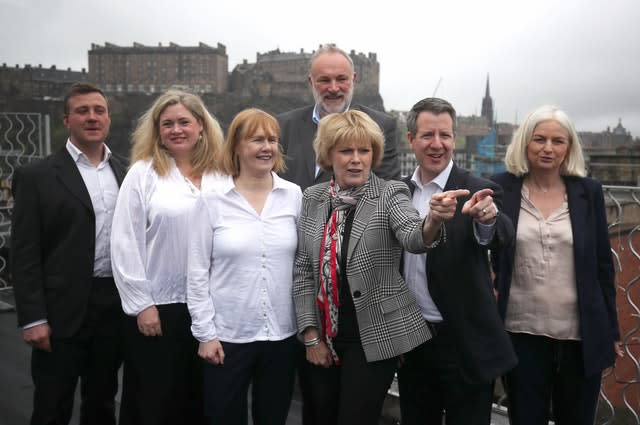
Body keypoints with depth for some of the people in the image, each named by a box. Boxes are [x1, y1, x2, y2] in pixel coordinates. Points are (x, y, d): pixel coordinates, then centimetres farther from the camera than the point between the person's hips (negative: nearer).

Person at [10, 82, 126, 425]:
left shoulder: (126, 172, 8)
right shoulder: (36, 176, -5)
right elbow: (25, 254, -8)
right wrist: (32, 318, -12)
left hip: (116, 307, 4)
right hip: (62, 312, -4)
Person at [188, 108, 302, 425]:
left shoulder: (294, 195, 0)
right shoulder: (212, 200, -6)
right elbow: (197, 272, -4)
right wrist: (205, 332, -6)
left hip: (282, 334, 2)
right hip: (227, 335, -2)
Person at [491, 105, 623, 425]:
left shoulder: (589, 191, 1)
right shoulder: (502, 188, -3)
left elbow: (603, 264, 4)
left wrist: (610, 330, 6)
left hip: (581, 335, 1)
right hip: (522, 332, -1)